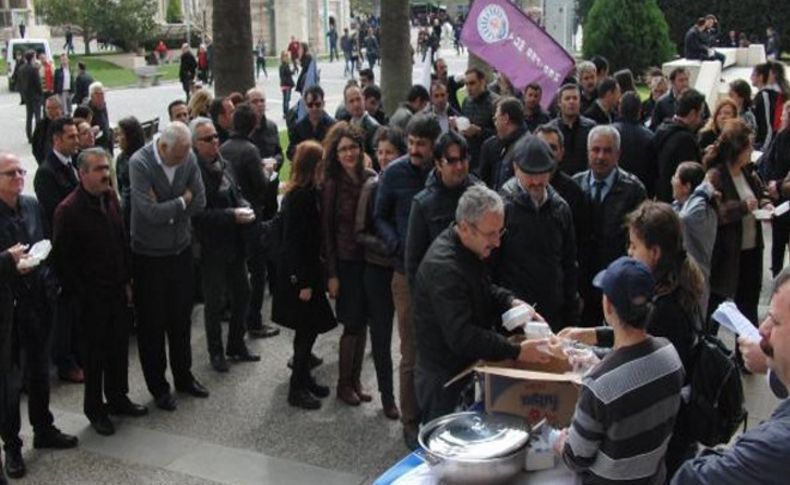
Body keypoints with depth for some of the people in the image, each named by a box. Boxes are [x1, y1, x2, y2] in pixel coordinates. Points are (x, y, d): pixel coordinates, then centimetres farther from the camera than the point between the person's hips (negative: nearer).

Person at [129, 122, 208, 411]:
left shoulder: (188, 157, -7)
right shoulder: (140, 163, -21)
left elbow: (199, 204, -7)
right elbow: (151, 212, -27)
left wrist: (166, 209, -16)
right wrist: (182, 201, -14)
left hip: (180, 249, 4)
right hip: (148, 255, -4)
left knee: (181, 317, 17)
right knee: (151, 323, 8)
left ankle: (183, 376, 34)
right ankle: (157, 385, 23)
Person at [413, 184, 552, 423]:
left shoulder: (471, 250, 3)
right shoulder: (443, 267, -29)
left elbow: (486, 289, 20)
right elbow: (462, 336, -32)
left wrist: (511, 302, -1)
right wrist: (517, 352, -30)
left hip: (467, 366, 9)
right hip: (443, 381, -9)